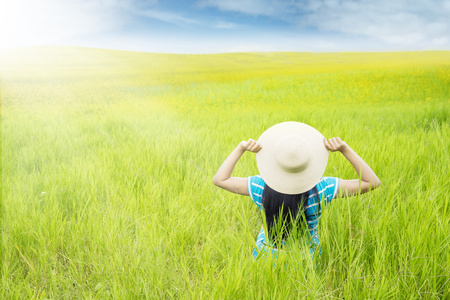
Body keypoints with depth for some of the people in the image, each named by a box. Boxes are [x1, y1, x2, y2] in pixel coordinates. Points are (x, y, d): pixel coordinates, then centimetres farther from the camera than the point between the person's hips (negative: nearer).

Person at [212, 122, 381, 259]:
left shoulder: (263, 188, -26)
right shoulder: (321, 190, -28)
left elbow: (219, 179, -13)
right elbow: (373, 182, -18)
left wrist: (241, 148, -17)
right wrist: (345, 150, -23)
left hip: (266, 255, 0)